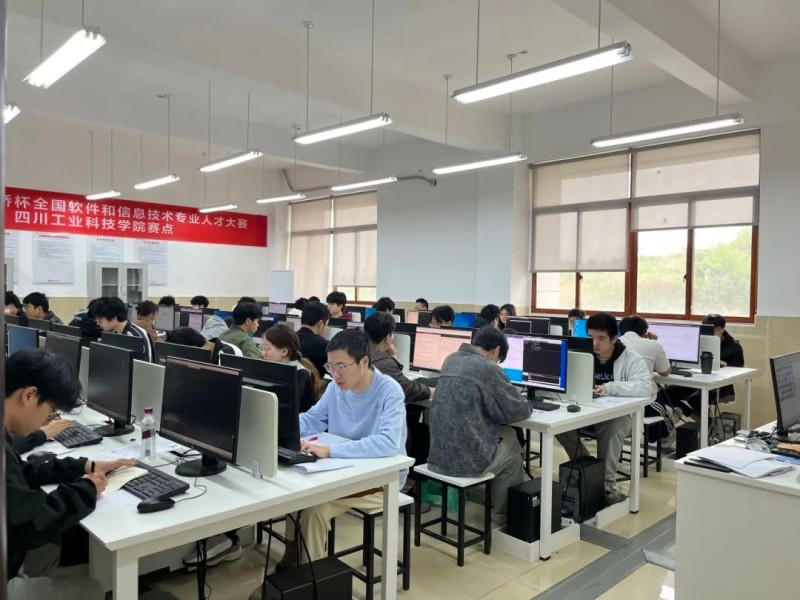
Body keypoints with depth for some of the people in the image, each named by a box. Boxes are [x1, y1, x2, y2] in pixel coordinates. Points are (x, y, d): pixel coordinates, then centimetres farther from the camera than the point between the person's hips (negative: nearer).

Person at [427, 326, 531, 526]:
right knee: (513, 451, 22)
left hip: (438, 452, 7)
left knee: (507, 435, 25)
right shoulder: (488, 368, -13)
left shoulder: (451, 360, 10)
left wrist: (492, 407, 23)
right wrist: (522, 403, 17)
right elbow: (519, 410, -4)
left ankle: (490, 499, 35)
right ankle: (501, 516, 36)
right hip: (466, 458, -7)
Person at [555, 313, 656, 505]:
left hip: (619, 414, -4)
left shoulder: (631, 359, -8)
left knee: (611, 429, -37)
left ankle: (608, 483, -20)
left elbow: (646, 387, -22)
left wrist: (611, 387, -34)